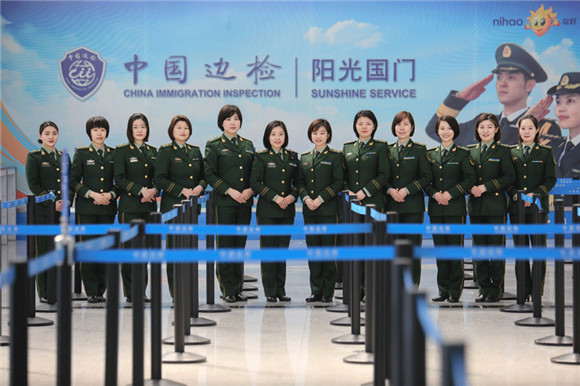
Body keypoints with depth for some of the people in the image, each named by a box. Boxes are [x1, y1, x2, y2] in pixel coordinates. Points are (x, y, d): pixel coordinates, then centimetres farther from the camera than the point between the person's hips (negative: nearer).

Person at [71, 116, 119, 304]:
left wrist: (110, 195, -7)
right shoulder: (81, 153, 4)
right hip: (86, 208, -2)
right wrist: (93, 195, -10)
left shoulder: (114, 154, 10)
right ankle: (91, 292, 1)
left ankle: (101, 291, 9)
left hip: (108, 208, 2)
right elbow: (74, 180, 1)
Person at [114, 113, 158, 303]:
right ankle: (130, 292, 0)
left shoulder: (153, 151, 15)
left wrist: (154, 191, -6)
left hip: (149, 205, 5)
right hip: (130, 207, -5)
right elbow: (119, 179, -7)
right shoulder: (122, 151, 0)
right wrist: (141, 190, -15)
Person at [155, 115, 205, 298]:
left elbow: (203, 176, 19)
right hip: (172, 206, -5)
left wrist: (200, 187, -3)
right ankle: (176, 294, -1)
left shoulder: (195, 151, 15)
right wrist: (181, 190, -14)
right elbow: (160, 179, -8)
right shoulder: (166, 151, -1)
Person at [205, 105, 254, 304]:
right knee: (225, 245, -5)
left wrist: (251, 190, -4)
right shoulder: (214, 145, 1)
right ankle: (228, 290, 0)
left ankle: (238, 289, 12)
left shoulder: (248, 145, 15)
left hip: (245, 202, 4)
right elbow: (210, 174, -5)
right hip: (224, 202, -4)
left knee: (240, 245, 7)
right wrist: (229, 191, -14)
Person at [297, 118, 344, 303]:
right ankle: (316, 291, 11)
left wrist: (320, 199, -14)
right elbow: (300, 182, 13)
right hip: (309, 211, 5)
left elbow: (338, 182, -6)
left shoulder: (335, 156, 0)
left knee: (328, 248, -3)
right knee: (313, 249, 5)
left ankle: (328, 292, 4)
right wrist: (306, 198, -6)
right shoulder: (305, 157, 15)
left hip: (328, 210, -5)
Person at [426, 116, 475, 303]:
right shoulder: (430, 154, 12)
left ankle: (455, 291, 2)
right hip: (436, 209, 4)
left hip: (455, 208, -4)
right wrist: (434, 194, -7)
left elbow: (470, 178, -5)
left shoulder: (462, 154, 2)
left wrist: (450, 193, -13)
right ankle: (443, 290, 12)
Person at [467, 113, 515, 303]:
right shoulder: (471, 150, 13)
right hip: (476, 206, 4)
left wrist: (486, 187, -14)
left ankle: (496, 289, 4)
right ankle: (483, 288, 12)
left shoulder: (503, 151, 1)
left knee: (496, 247, -3)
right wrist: (471, 187, -7)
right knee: (479, 248, 5)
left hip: (496, 205, -4)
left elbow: (509, 177, -8)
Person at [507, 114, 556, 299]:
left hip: (538, 206, -2)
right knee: (520, 249, 2)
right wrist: (515, 194, -10)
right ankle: (524, 289, 8)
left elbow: (551, 179, 0)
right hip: (516, 207, 2)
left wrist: (534, 194, -13)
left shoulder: (545, 152, 5)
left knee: (539, 249, -3)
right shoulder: (511, 152, 10)